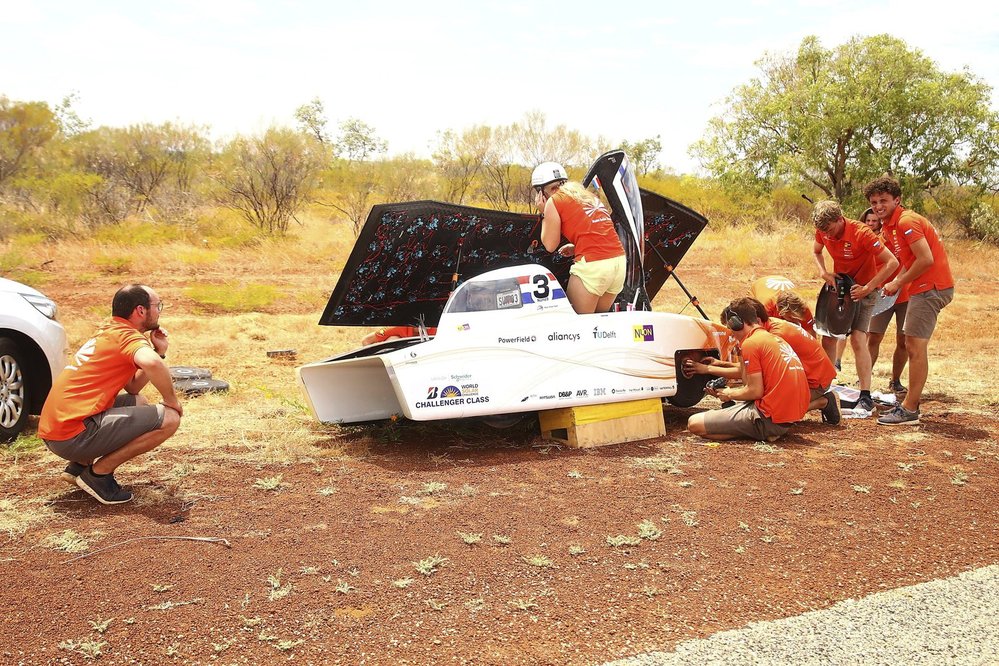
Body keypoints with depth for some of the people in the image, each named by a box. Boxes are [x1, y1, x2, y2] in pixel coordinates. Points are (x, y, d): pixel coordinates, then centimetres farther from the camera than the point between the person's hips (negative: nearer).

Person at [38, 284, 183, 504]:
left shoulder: (108, 333, 21)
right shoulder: (127, 336, -9)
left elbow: (132, 388, 22)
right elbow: (151, 363, -32)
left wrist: (159, 351, 14)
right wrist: (171, 401, -15)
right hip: (74, 435, -10)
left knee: (139, 403, 28)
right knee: (169, 418, -12)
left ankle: (80, 465, 16)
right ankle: (98, 473, -5)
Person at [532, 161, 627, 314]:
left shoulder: (553, 202, 1)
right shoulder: (588, 195, 22)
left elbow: (550, 245, 6)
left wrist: (544, 212, 14)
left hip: (592, 265, -7)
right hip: (620, 261, 7)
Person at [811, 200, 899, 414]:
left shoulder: (861, 233, -28)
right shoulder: (823, 231, -10)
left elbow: (892, 262, -29)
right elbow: (816, 252, 13)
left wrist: (868, 288, -29)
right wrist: (824, 273, -6)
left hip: (862, 289, -6)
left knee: (858, 339, -15)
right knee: (828, 337, 4)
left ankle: (866, 397, -12)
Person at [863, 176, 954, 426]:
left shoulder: (906, 221, -15)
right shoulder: (889, 227, 16)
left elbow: (926, 259, -21)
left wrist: (898, 283, -12)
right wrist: (895, 283, 3)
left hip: (931, 287, -11)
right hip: (923, 288, 11)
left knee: (915, 346, -9)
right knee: (913, 346, 14)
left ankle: (909, 411, -5)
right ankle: (911, 403, 21)